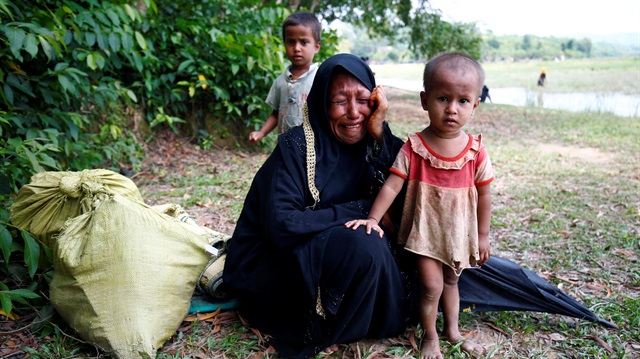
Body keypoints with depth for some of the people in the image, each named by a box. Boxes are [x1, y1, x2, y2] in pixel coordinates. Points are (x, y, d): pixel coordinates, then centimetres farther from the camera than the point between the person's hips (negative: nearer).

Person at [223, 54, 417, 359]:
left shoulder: (371, 142, -1)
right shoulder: (297, 146, -19)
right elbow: (280, 225, -28)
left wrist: (380, 134, -19)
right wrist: (359, 209, -23)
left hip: (324, 249, 6)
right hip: (268, 262, -6)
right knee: (365, 250, -27)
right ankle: (322, 333, -6)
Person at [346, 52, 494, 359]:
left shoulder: (476, 151, -11)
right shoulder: (414, 148, -17)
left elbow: (484, 195, -2)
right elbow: (392, 185, -15)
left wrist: (482, 236, 2)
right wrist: (373, 219, -21)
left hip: (459, 232, 3)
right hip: (425, 230, -3)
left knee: (451, 281, 22)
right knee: (431, 286, -5)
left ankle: (452, 330, 43)